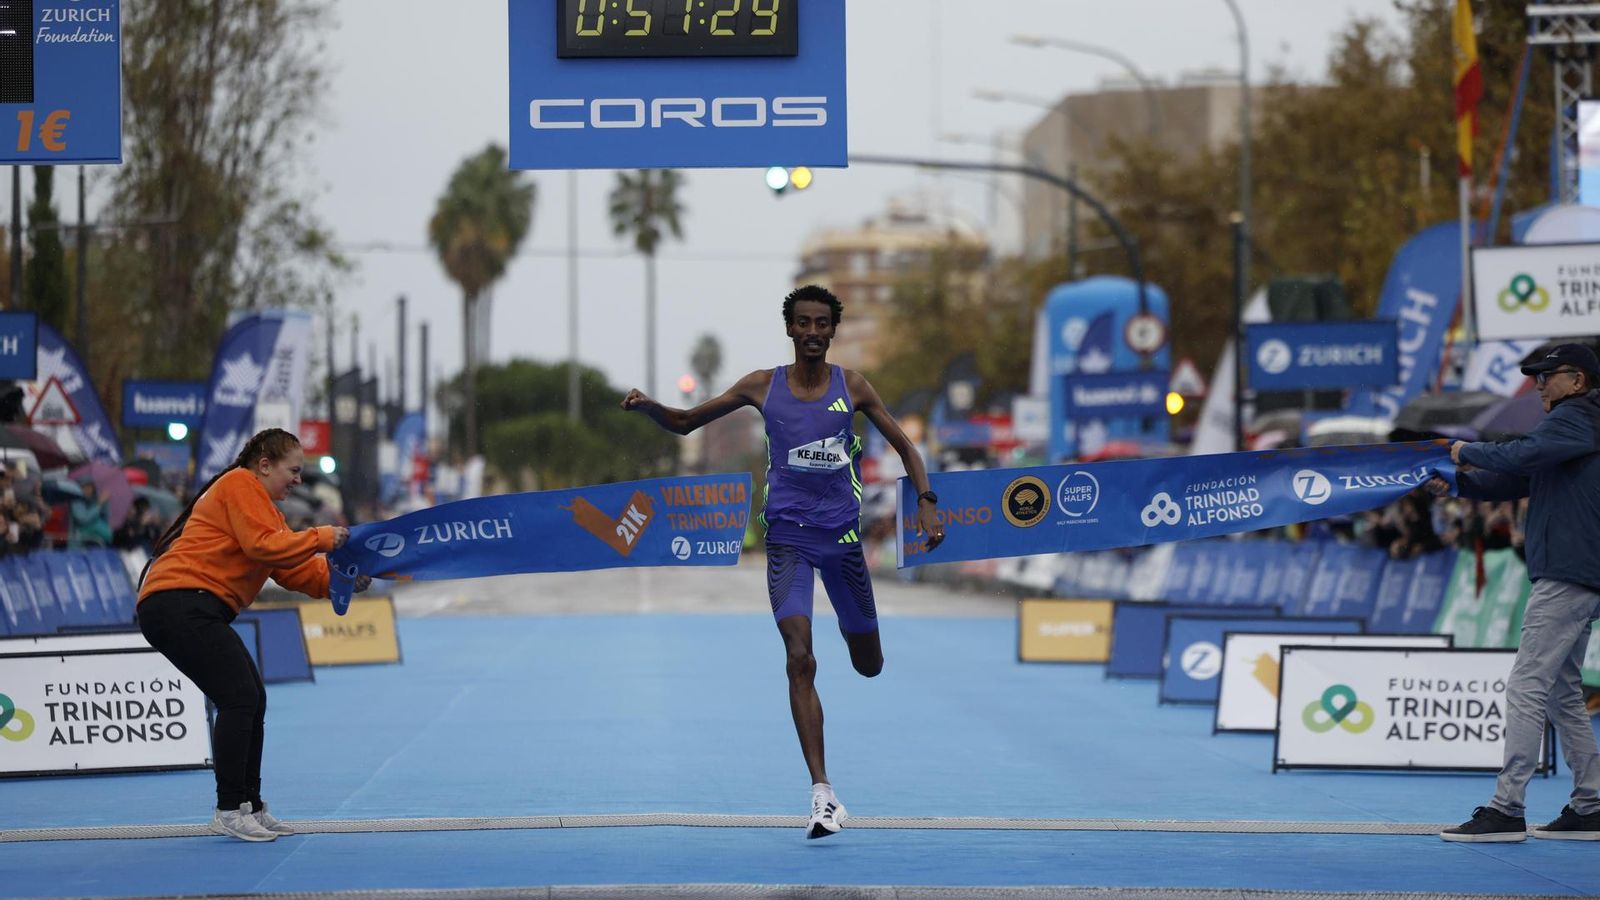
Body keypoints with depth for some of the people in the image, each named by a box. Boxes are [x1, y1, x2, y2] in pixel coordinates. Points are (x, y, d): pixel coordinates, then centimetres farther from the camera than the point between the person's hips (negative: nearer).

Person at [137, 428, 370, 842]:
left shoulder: (262, 504, 27)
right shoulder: (240, 484, -4)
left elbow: (291, 570, 19)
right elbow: (261, 545, -18)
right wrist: (321, 538, -12)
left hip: (192, 613, 11)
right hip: (180, 602, -11)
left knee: (251, 701, 11)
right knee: (240, 699, -15)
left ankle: (251, 807, 16)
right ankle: (229, 810, -13)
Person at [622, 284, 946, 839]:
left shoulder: (851, 387, 1)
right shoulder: (762, 386, 1)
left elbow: (904, 446, 10)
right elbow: (684, 424, 7)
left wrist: (926, 502, -3)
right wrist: (650, 407, -13)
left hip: (842, 534, 1)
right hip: (788, 536, -1)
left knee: (869, 666, 12)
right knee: (800, 658, -17)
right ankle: (822, 792, -18)